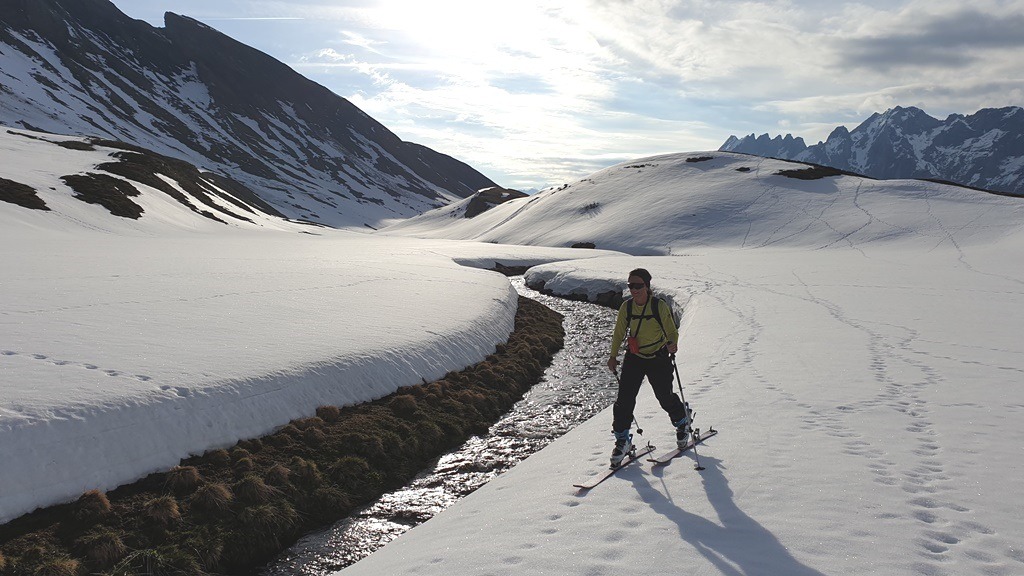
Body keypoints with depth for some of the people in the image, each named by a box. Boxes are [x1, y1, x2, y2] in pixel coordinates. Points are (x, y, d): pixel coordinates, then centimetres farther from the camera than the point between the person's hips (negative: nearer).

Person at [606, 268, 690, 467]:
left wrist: (672, 344, -30)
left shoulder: (660, 307, -16)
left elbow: (672, 332, -9)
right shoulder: (626, 307, -6)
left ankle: (682, 421, 40)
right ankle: (622, 441, 7)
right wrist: (613, 356, 1)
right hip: (633, 358, 3)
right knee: (624, 398, -7)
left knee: (665, 397, 7)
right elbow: (619, 333, 6)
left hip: (658, 359, -2)